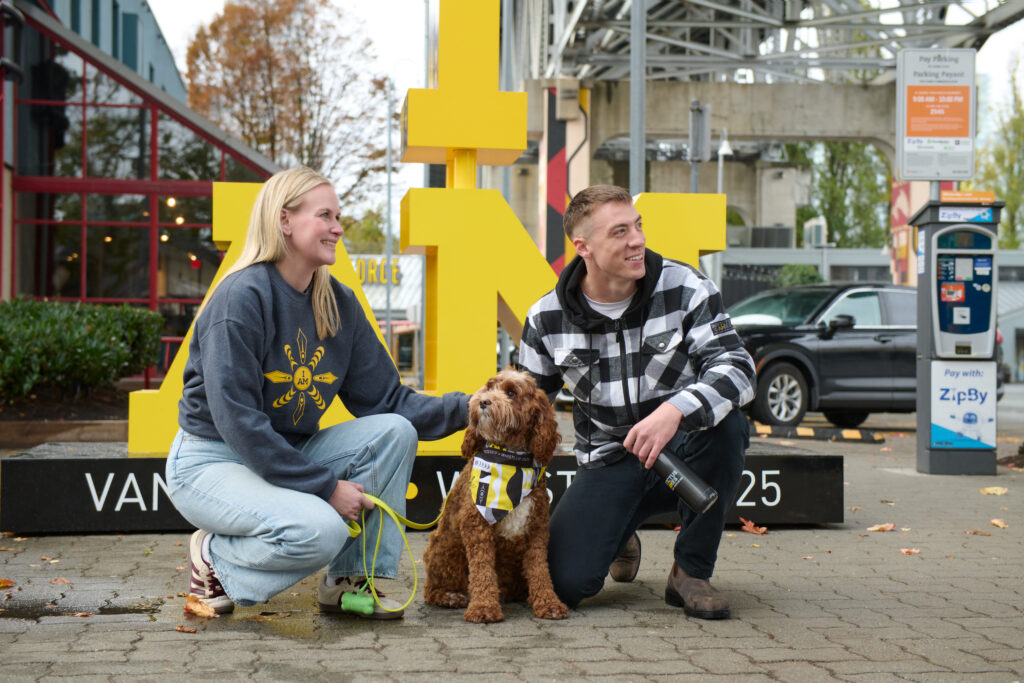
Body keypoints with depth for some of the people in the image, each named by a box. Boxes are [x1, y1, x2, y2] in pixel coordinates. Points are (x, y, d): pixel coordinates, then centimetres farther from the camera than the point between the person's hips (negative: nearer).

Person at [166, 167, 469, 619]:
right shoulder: (242, 298, -20)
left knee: (394, 432, -13)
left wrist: (464, 409, -15)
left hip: (288, 455, 7)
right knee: (322, 529, -31)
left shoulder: (338, 304, 3)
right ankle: (214, 559, -2)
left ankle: (350, 580, -4)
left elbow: (385, 399, 1)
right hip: (211, 463, -7)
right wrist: (326, 486, -24)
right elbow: (237, 420, -24)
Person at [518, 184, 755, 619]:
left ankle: (691, 571, -15)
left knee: (725, 422, -36)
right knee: (564, 583, -19)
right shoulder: (547, 318, -4)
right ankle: (619, 534, 21)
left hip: (683, 453, -1)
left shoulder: (684, 288, -10)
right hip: (609, 463, 1)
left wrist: (675, 411, -41)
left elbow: (737, 367, -22)